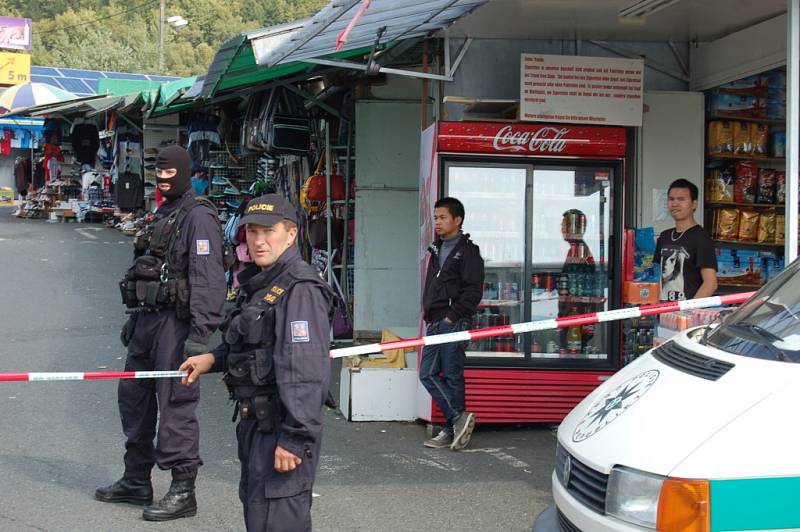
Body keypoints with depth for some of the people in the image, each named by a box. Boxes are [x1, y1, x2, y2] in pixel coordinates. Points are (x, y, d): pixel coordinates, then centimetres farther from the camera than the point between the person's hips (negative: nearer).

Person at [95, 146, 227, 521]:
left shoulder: (199, 217, -11)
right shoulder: (162, 216, 19)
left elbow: (207, 280, -20)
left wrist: (199, 335, -26)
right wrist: (134, 319, 25)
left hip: (176, 321, -10)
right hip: (148, 320, 10)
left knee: (175, 405, -8)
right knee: (133, 396, 16)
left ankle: (183, 491, 1)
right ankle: (136, 481, 29)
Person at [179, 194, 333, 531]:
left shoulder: (301, 289, -20)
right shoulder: (257, 283, 13)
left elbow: (307, 371, -25)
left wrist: (296, 438, -27)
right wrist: (214, 358, 13)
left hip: (281, 426, -10)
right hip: (253, 421, 10)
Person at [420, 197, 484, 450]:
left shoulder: (467, 251, -6)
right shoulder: (436, 249, 19)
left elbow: (473, 291, -13)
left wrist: (453, 316, -15)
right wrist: (427, 312, 14)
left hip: (454, 323, -8)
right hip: (434, 323, 8)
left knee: (452, 375, -5)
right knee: (428, 374, 3)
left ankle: (452, 428, 2)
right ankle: (458, 418, 7)